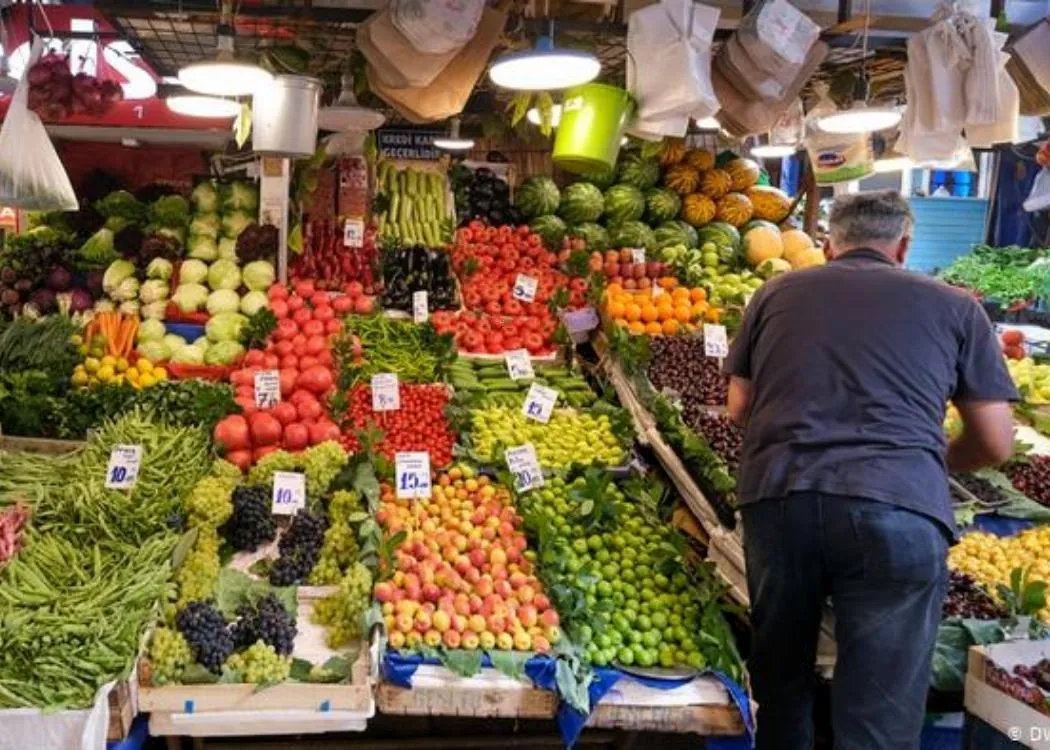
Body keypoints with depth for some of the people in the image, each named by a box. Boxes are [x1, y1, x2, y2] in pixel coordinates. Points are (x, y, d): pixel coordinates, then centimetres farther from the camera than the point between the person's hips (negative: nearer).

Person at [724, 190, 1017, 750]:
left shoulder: (776, 293, 20)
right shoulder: (954, 306, 17)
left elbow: (740, 409, 21)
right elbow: (996, 444, 16)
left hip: (777, 495, 2)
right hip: (900, 508, -2)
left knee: (780, 678, 23)